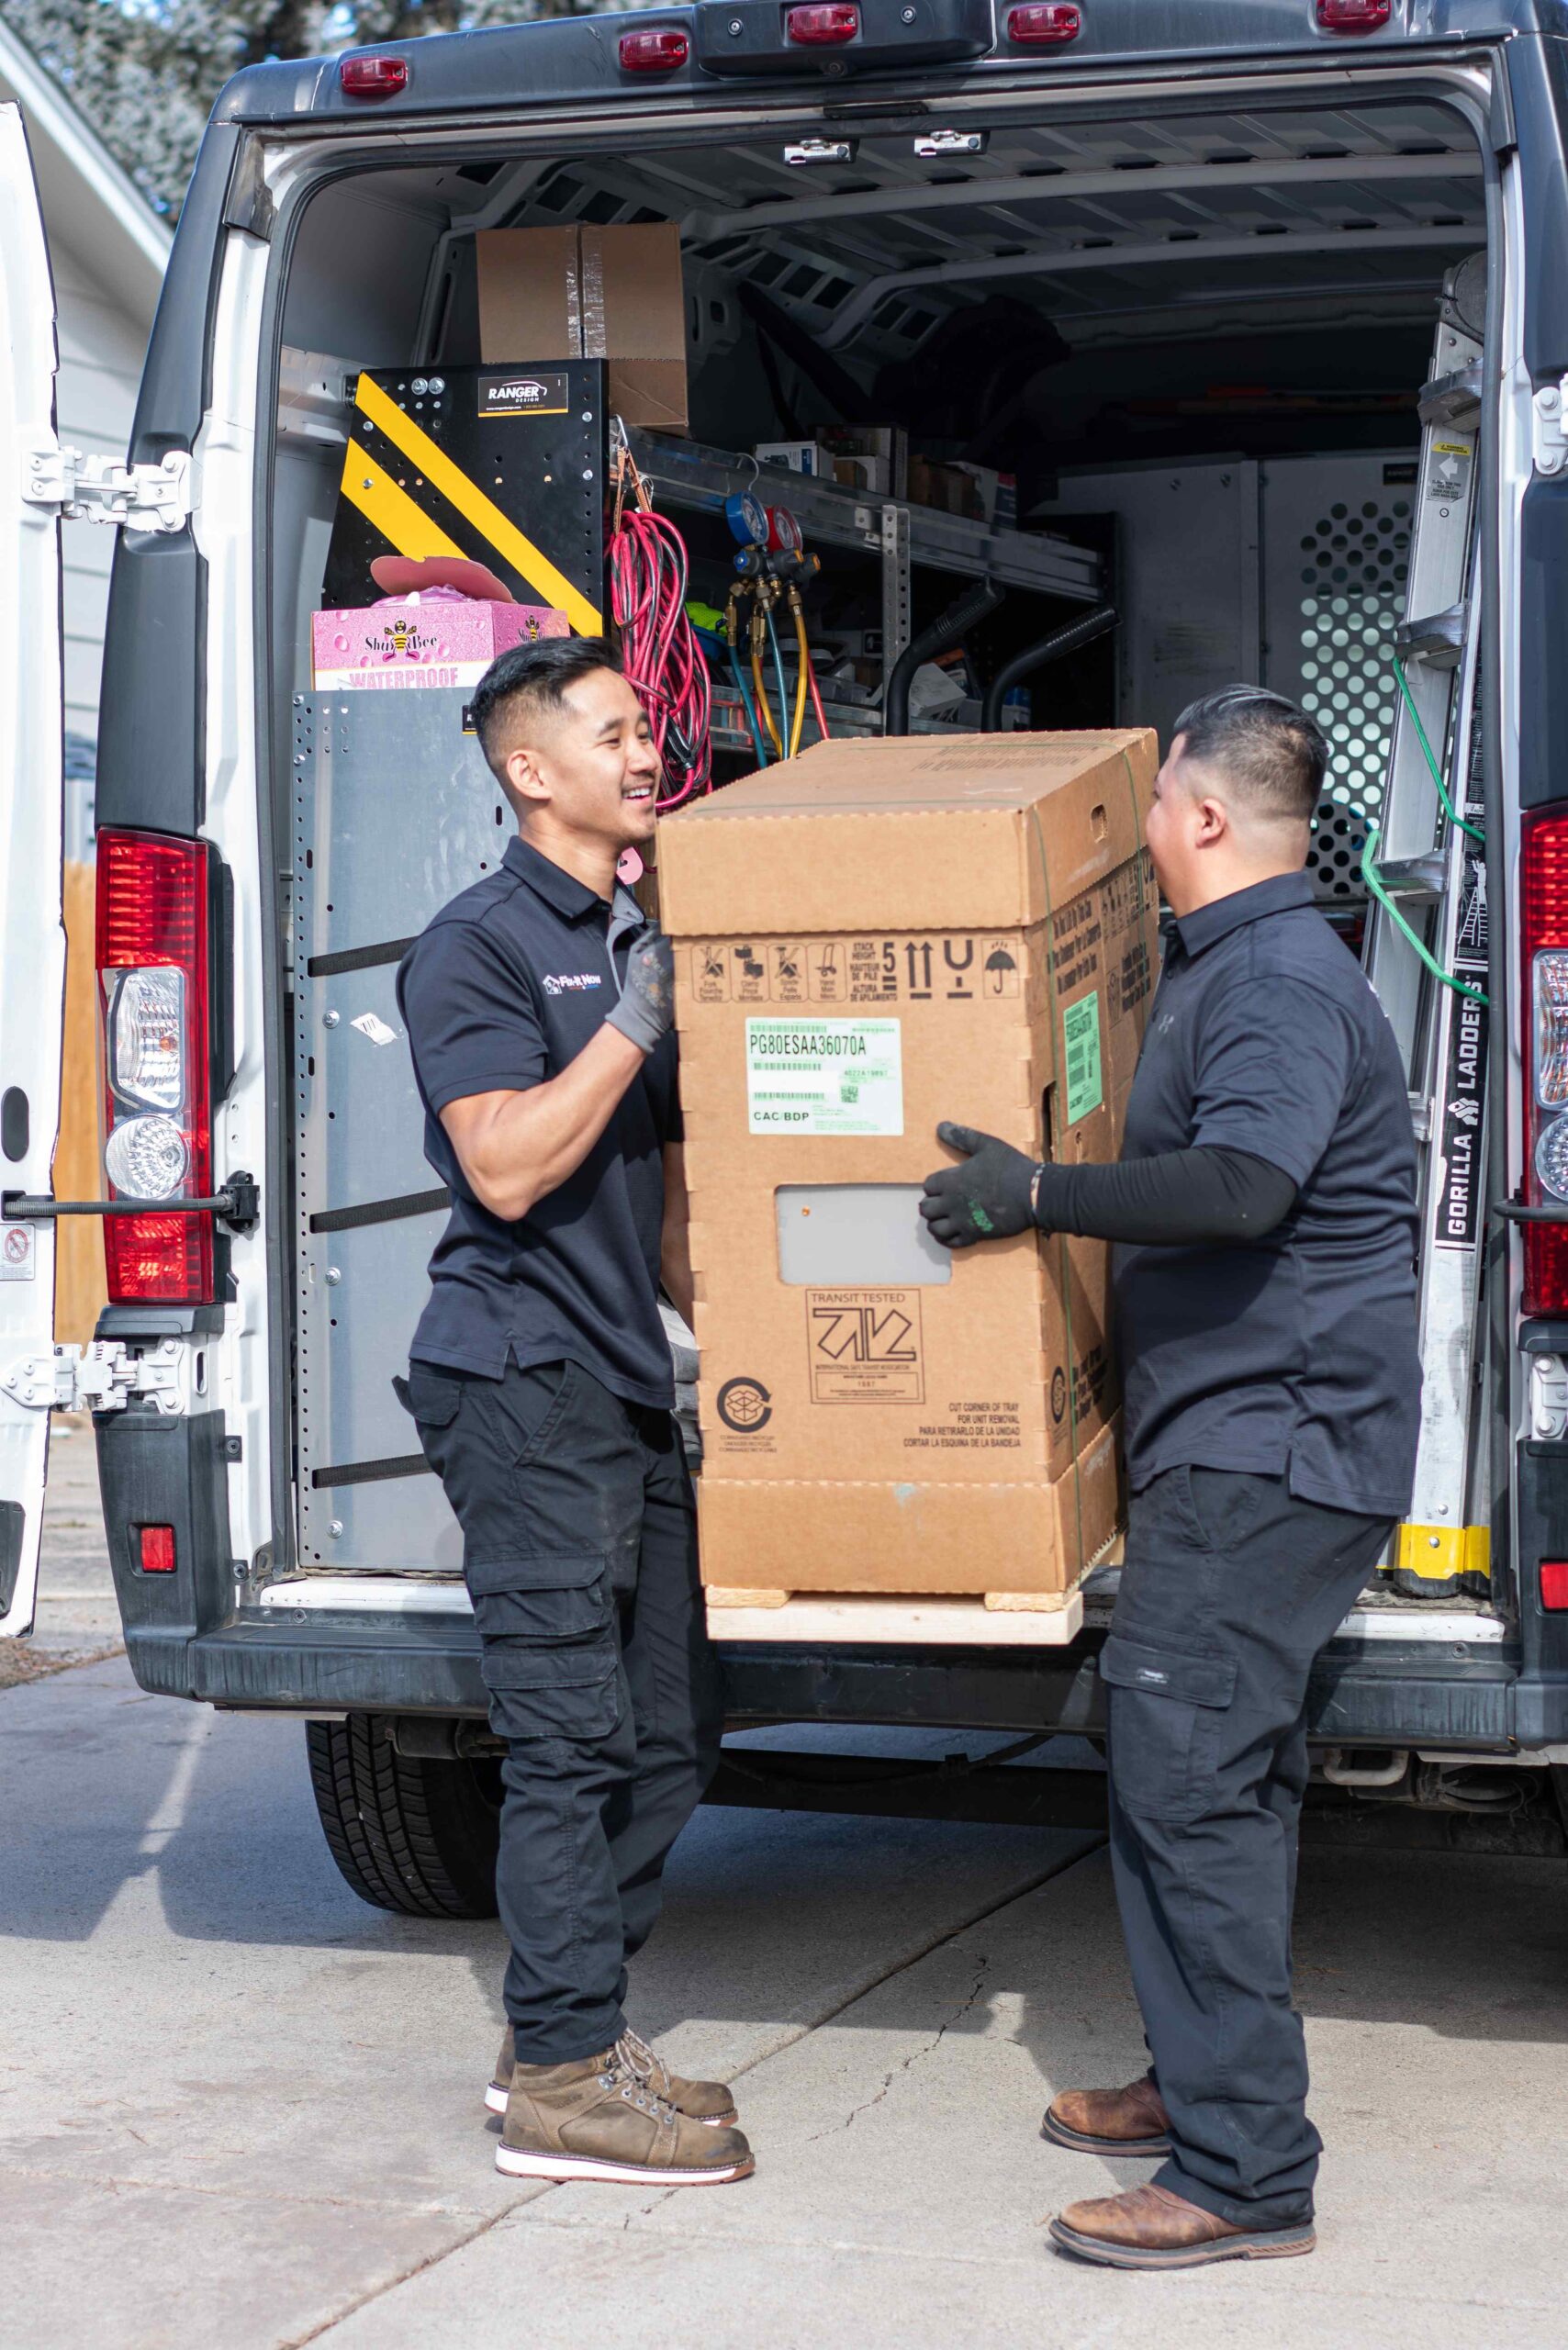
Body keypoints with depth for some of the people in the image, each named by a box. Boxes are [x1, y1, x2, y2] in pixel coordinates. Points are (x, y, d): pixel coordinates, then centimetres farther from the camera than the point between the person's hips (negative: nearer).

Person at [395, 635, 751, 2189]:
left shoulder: (638, 942, 19)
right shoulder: (479, 944, -8)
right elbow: (507, 1163, -19)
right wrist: (633, 1024, -17)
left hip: (624, 1381, 9)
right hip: (523, 1377, -9)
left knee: (670, 1727, 9)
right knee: (572, 1728, -8)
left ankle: (563, 2029, 20)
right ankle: (562, 2077, -1)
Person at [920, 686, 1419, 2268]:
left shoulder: (1280, 983, -16)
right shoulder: (1229, 969, 18)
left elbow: (1240, 1184, -32)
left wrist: (1035, 1195, -25)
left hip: (1271, 1452, -11)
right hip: (1250, 1442, 11)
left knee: (1184, 1777, -13)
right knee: (1221, 1769, 17)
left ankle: (1242, 2173, -10)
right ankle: (1208, 2081, 29)